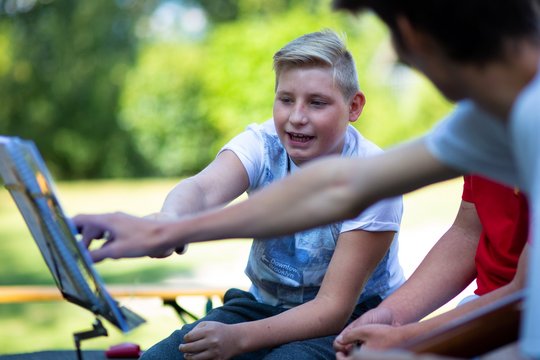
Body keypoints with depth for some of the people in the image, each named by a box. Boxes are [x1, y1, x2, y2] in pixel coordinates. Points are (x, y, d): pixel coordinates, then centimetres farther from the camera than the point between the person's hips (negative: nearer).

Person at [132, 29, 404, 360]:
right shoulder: (261, 144, -12)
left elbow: (333, 307, -21)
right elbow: (204, 188, -35)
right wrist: (170, 219, -60)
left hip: (352, 319, -3)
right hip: (264, 304, 4)